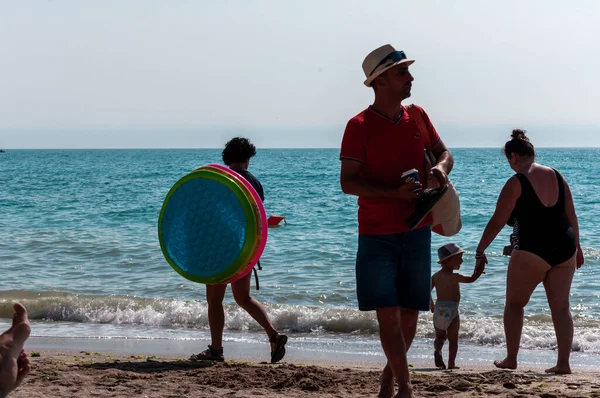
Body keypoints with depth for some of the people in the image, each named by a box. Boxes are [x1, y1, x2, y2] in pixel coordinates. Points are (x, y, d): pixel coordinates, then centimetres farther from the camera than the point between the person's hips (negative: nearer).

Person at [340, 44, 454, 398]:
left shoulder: (417, 117, 7)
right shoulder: (360, 126, -8)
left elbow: (443, 151, 16)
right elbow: (347, 182, -12)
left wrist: (441, 167, -9)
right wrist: (395, 192, -24)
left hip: (417, 231, 4)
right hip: (377, 235, -4)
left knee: (409, 313, 9)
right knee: (387, 313, -7)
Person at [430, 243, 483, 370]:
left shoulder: (435, 276, 5)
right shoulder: (454, 277, -13)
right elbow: (472, 279, -13)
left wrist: (431, 305, 20)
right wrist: (479, 270, 0)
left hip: (438, 309, 5)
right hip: (451, 310, -5)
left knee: (440, 337, 16)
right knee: (453, 339, 8)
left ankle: (437, 350, -12)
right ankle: (451, 363, 6)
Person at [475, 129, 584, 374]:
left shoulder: (516, 183, -9)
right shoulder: (556, 177, 8)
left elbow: (497, 222, -7)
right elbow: (571, 216, 12)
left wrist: (480, 251, 2)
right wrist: (576, 247, 22)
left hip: (532, 251, -5)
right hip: (565, 248, 5)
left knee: (514, 304, 11)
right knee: (561, 307, 10)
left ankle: (511, 359, 10)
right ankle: (563, 363, 8)